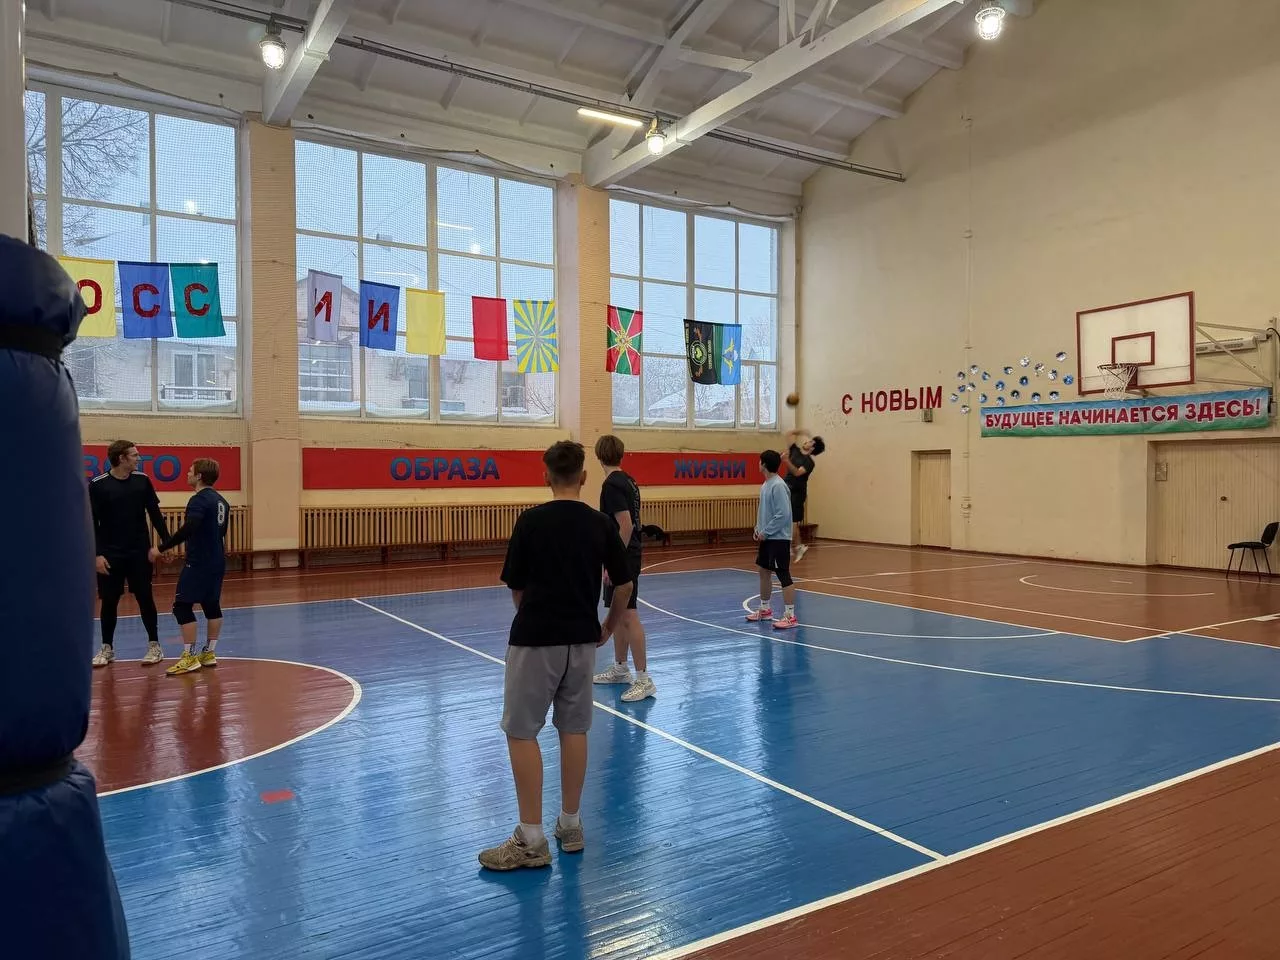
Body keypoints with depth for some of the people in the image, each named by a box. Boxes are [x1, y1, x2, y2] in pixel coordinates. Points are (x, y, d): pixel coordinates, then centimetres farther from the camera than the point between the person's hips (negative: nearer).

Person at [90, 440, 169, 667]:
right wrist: (97, 554, -10)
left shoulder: (142, 480, 0)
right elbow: (92, 523, -4)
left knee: (145, 598, 3)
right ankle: (107, 648, 21)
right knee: (109, 601, 7)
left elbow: (155, 514, 4)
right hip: (110, 554, -1)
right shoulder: (97, 485, -7)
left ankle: (154, 646, 12)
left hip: (139, 552, 1)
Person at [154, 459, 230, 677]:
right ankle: (209, 653, 18)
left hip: (199, 562, -9)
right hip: (217, 561, 9)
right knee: (212, 605, 13)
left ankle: (189, 657, -4)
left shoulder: (199, 500, -16)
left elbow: (188, 529, -30)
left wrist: (162, 547, -24)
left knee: (182, 606, -4)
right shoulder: (221, 501, 12)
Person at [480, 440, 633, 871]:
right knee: (574, 730, 14)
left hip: (534, 638, -4)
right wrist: (608, 627, 20)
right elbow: (624, 584, 4)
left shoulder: (531, 521, -9)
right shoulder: (600, 523, 1)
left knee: (521, 732, 3)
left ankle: (531, 839, 4)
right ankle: (570, 825, 22)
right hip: (582, 638, 4)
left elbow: (515, 587, -2)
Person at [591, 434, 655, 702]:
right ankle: (620, 669, 29)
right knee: (618, 613, 17)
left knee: (628, 616, -8)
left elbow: (626, 526, -23)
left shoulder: (612, 484, -17)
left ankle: (644, 680, -5)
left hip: (622, 558, -10)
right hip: (626, 556, 10)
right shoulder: (627, 481, 11)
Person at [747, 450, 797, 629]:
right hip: (766, 537, 10)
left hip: (779, 538, -10)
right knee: (764, 571, 17)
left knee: (783, 575, -6)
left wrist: (766, 532, -17)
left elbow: (783, 515, -23)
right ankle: (765, 608, 31)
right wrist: (758, 527, 8)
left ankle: (790, 616, -2)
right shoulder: (765, 485, 11)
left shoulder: (778, 486, -19)